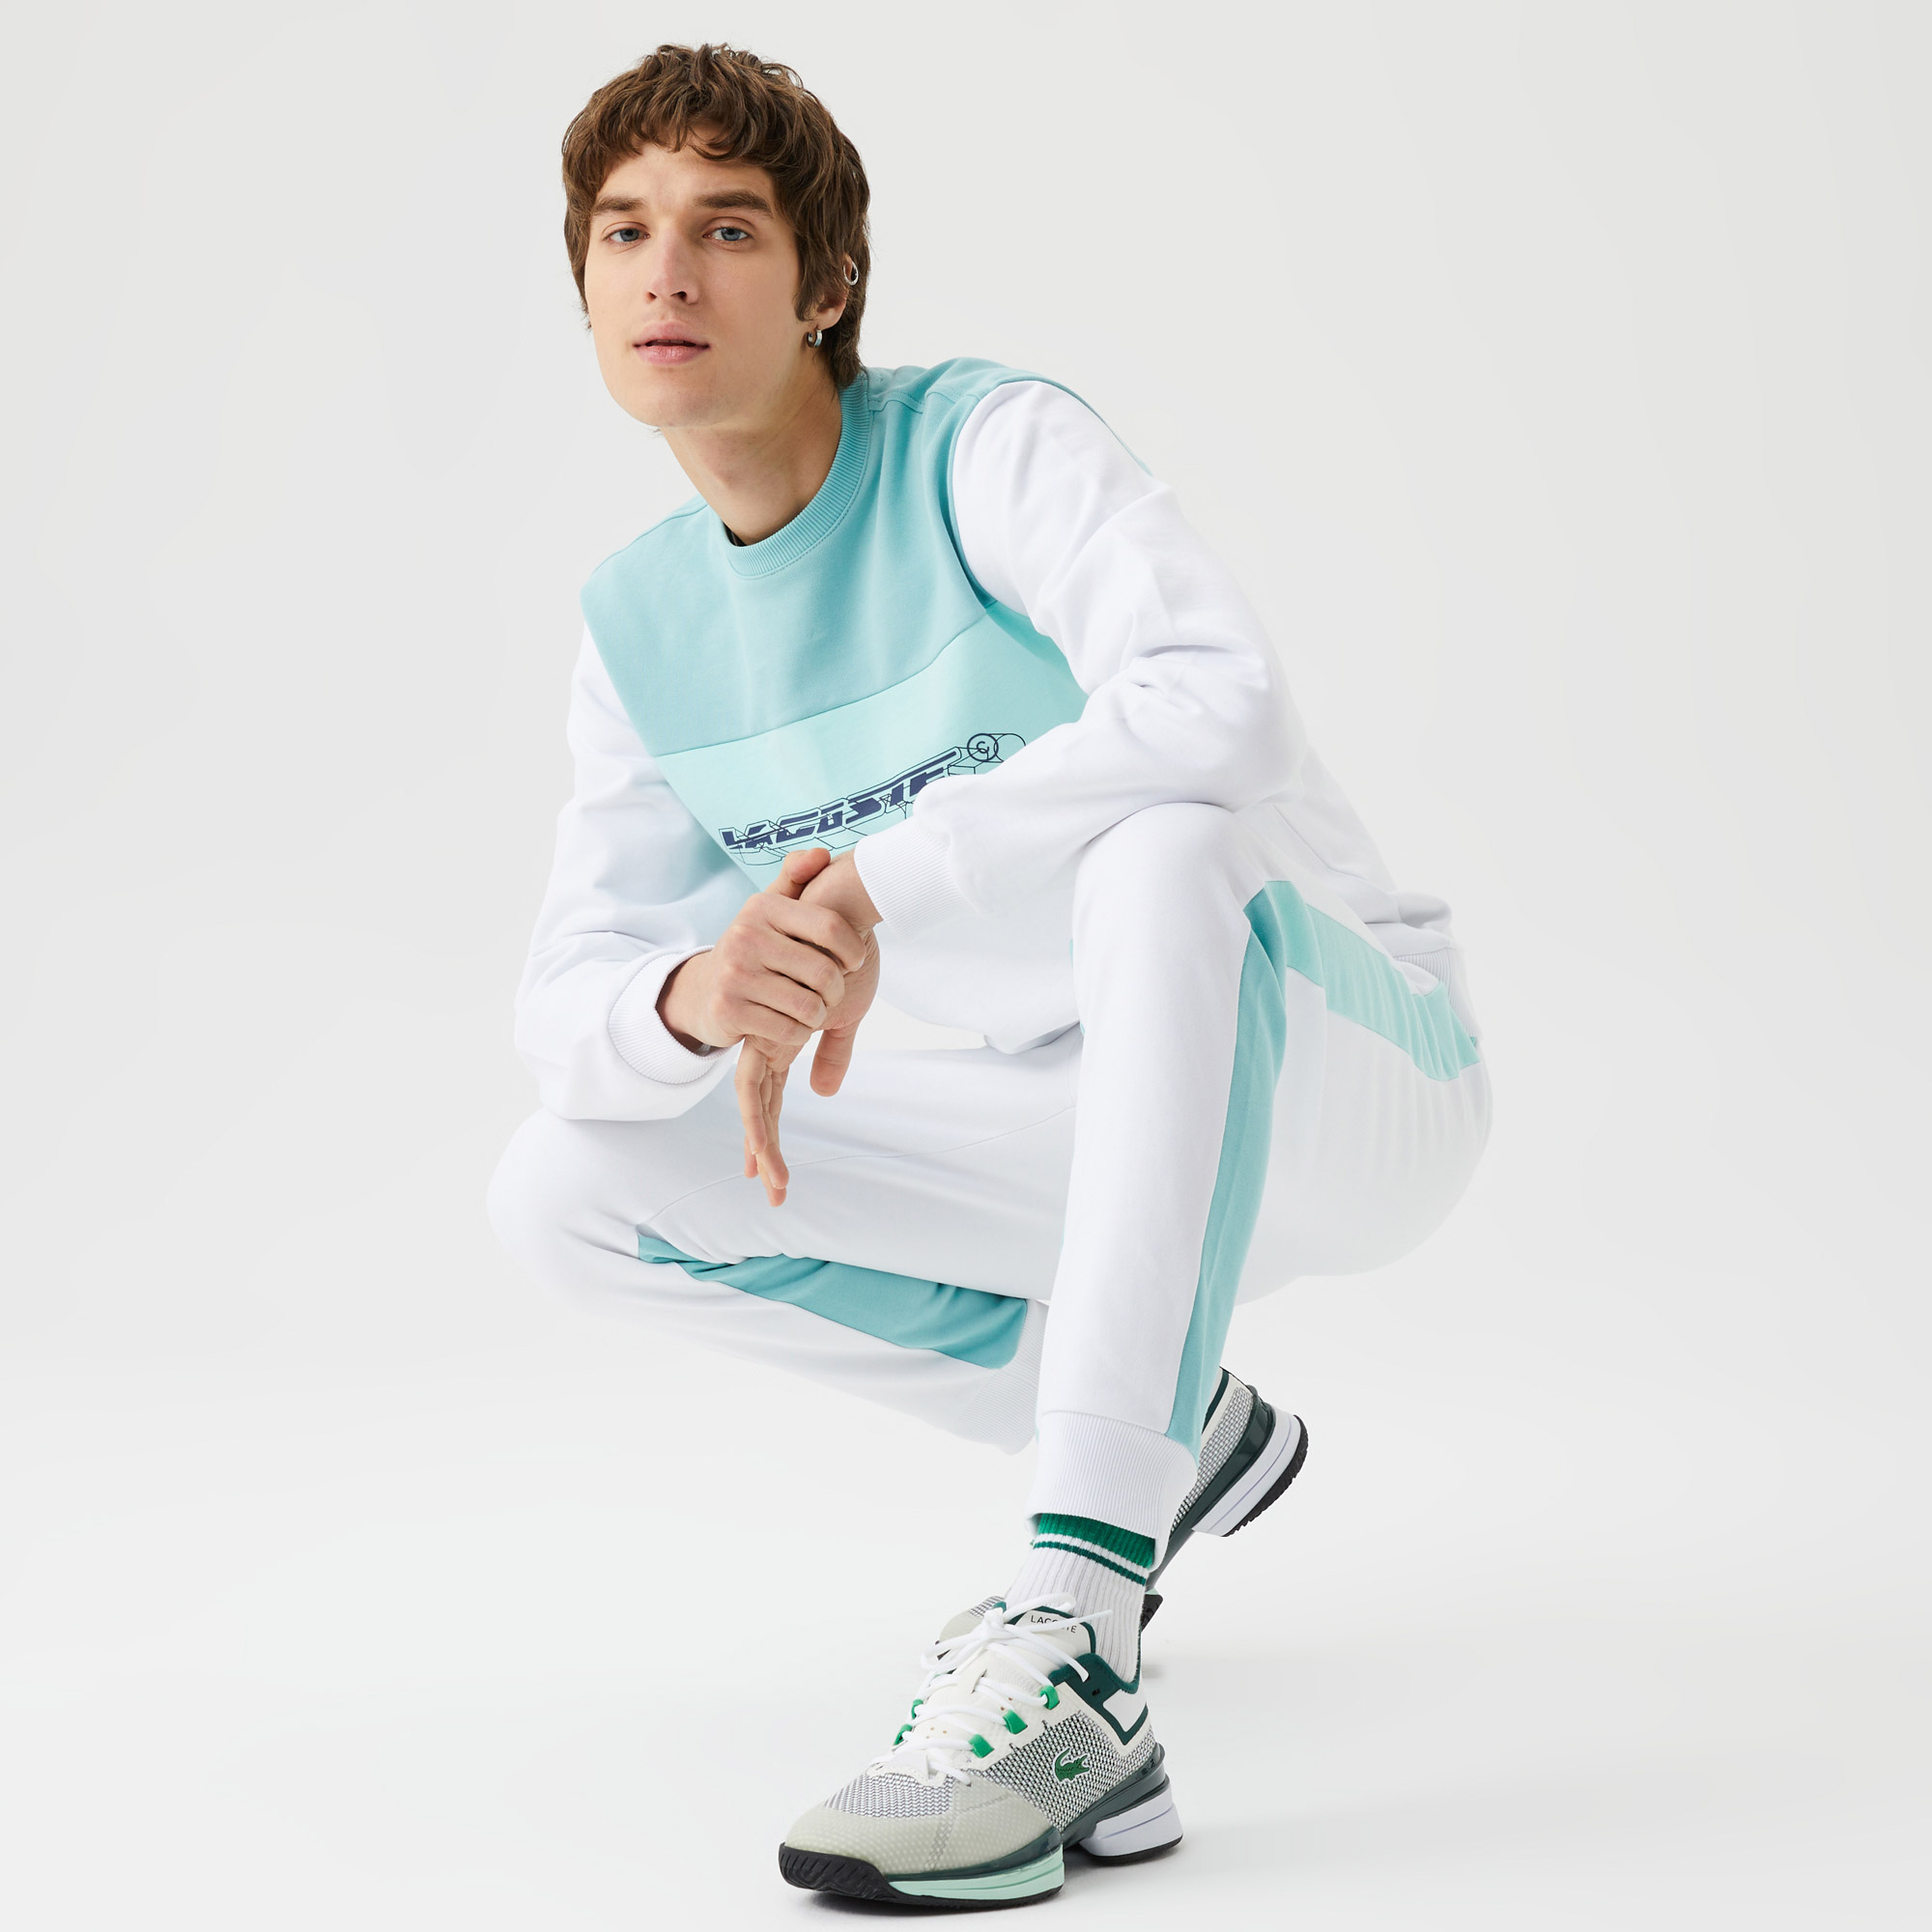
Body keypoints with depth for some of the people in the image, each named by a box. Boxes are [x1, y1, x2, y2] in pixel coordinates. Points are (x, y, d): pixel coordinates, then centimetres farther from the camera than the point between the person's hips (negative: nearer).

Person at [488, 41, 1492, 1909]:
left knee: (1160, 850, -39)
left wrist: (870, 887, -33)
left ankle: (1070, 1643, -44)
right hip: (1107, 1126, 6)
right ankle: (1172, 1436, 7)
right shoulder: (640, 626, 3)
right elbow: (565, 1011, -4)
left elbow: (1220, 707, -35)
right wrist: (696, 998, -28)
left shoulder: (993, 446, -15)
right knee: (563, 1186, -7)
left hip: (1357, 1070, -6)